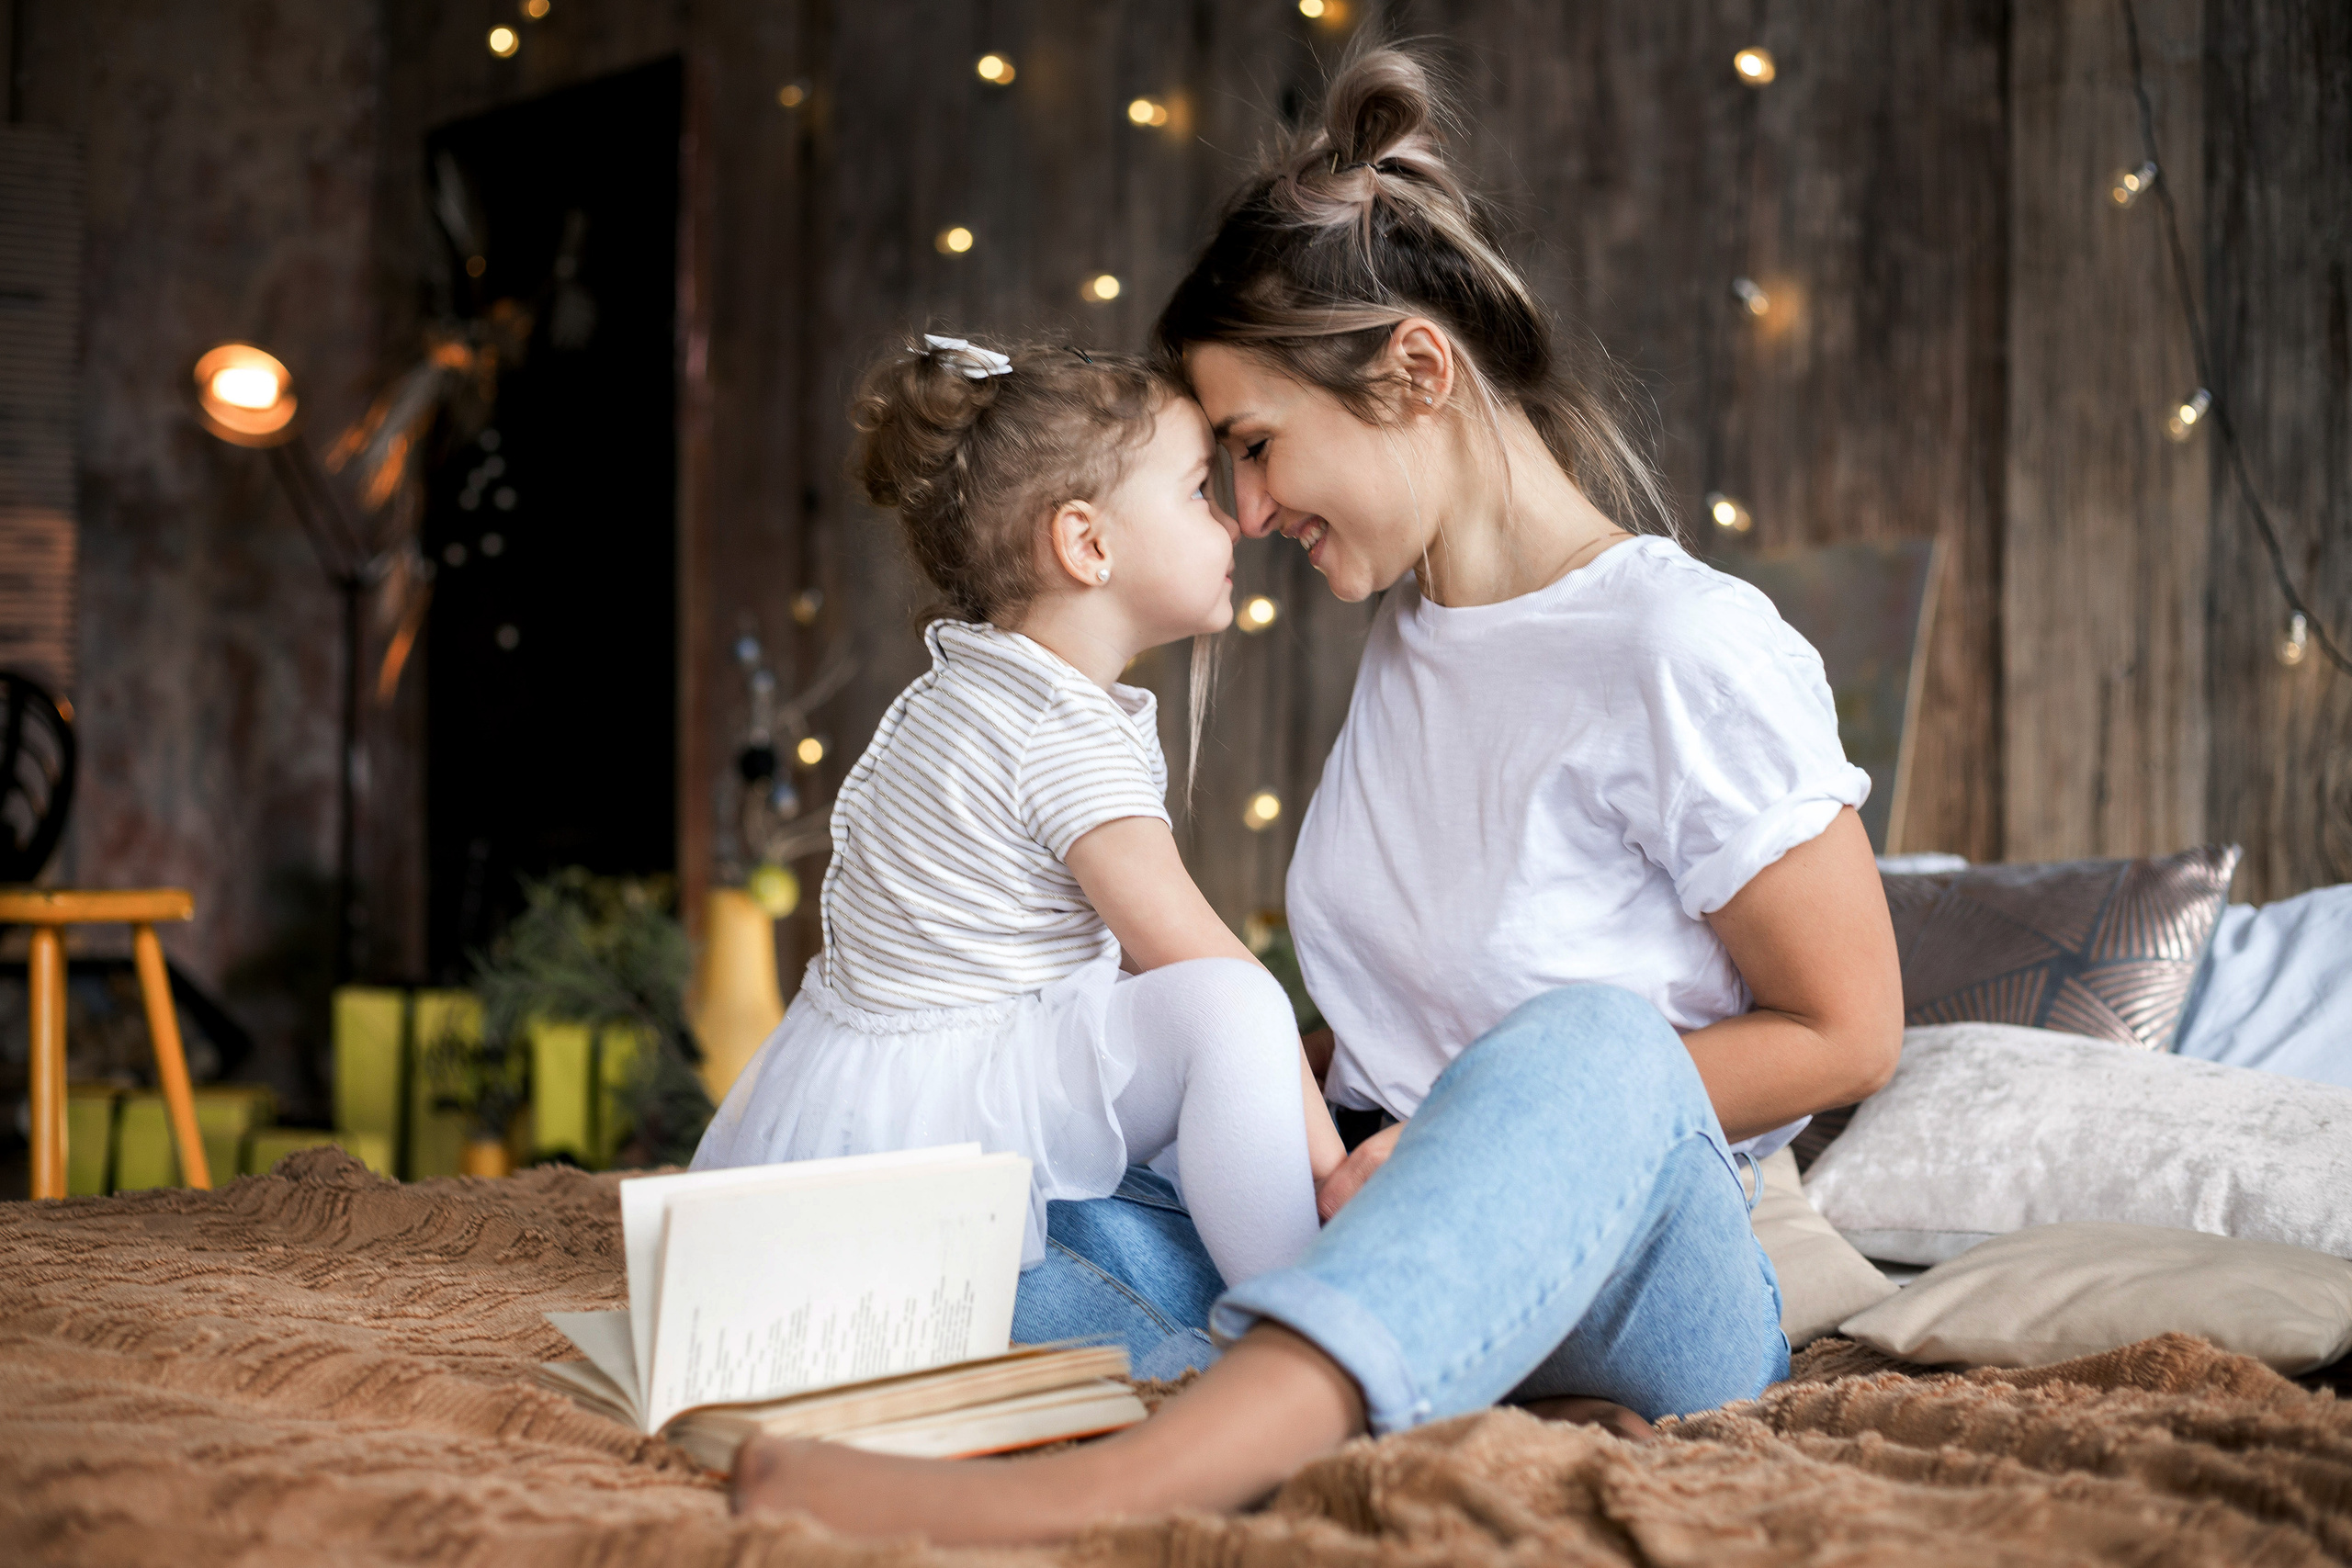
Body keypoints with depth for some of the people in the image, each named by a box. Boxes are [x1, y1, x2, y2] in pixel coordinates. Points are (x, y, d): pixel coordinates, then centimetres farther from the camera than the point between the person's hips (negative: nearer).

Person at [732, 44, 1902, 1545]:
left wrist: (1483, 1131, -16)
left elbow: (1845, 1032, -10)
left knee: (1588, 1044, -39)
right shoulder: (1409, 641, 12)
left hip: (1644, 1281, -7)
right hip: (1403, 1256, 8)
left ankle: (1089, 1490, -59)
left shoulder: (1686, 646, -12)